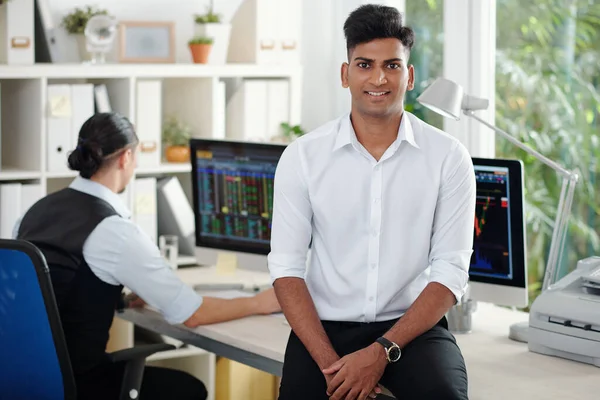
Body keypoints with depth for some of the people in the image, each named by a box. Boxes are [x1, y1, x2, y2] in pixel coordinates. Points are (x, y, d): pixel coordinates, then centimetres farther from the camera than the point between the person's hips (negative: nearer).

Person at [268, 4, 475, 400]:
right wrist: (329, 362, -15)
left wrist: (381, 353, -16)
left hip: (412, 326, -1)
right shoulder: (303, 156, 1)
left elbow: (450, 272, -5)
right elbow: (286, 267, -2)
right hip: (325, 328, 1)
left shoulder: (448, 157, -1)